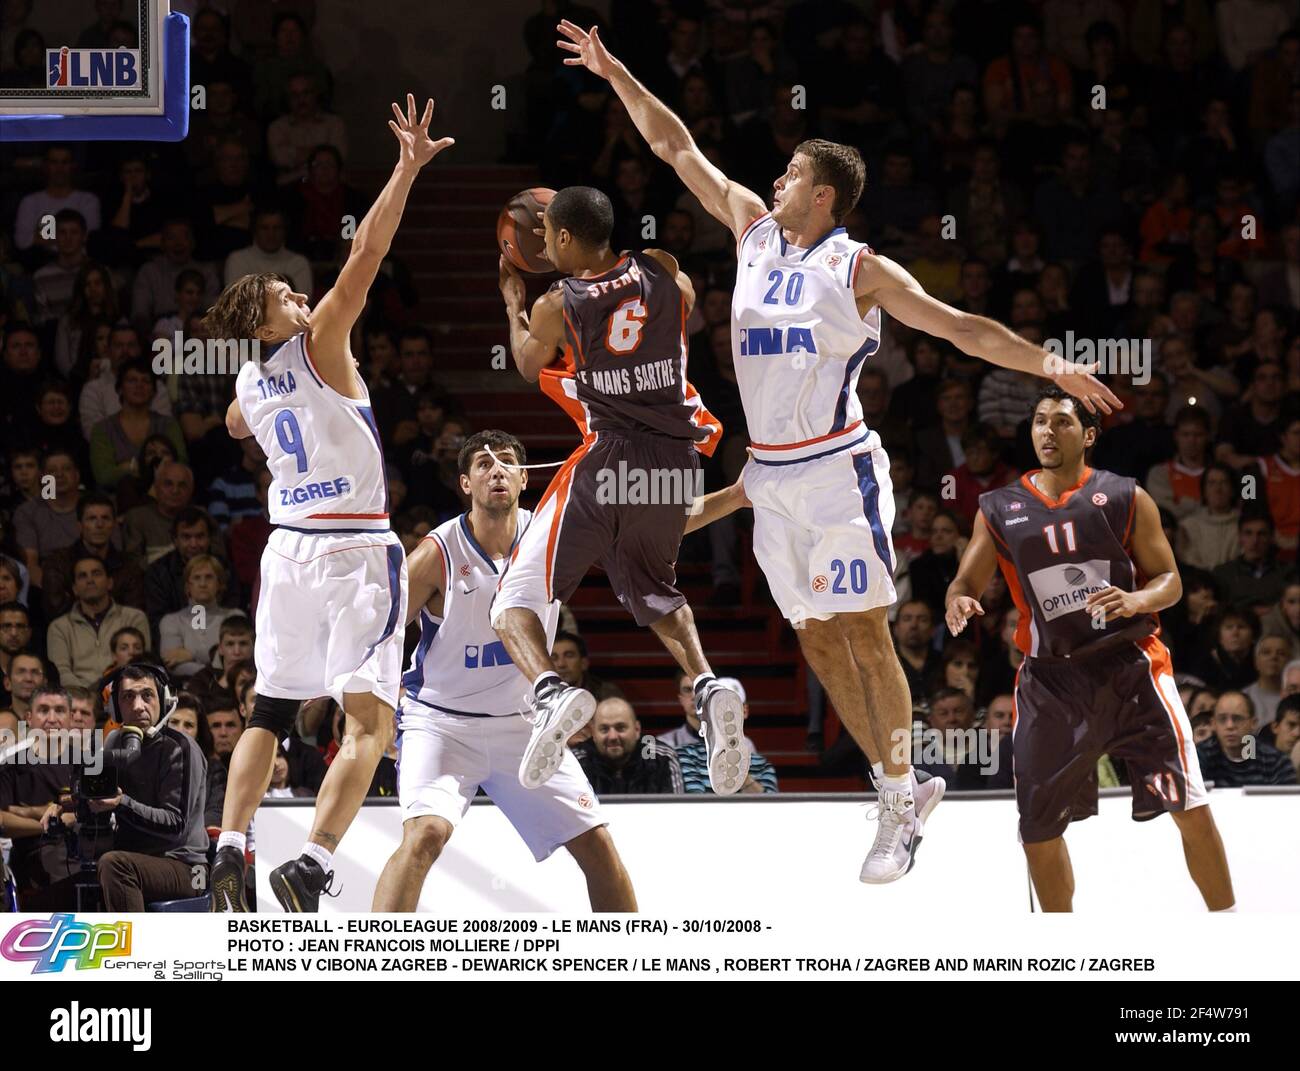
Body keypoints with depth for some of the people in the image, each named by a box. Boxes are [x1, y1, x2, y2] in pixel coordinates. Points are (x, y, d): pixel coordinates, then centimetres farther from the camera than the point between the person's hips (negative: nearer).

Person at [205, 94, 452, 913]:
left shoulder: (249, 385, 11)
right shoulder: (319, 345, -7)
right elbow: (368, 252, -16)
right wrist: (407, 168, -18)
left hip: (289, 549, 7)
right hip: (356, 550, -7)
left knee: (271, 713, 19)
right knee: (370, 720, -11)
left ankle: (230, 849, 8)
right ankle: (312, 866, -26)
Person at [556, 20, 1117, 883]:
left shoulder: (858, 269, -7)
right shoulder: (754, 231, 9)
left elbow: (958, 326, -9)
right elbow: (679, 149, 14)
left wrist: (1052, 367, -17)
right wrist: (615, 74, 15)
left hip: (837, 470, -6)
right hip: (772, 477, 6)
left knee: (863, 632, -7)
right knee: (817, 640, 6)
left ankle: (901, 794, 0)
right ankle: (899, 787, 15)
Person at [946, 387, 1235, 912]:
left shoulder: (1125, 498, 1)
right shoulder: (999, 510, 5)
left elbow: (1169, 581, 3)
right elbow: (965, 582, 5)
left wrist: (1136, 600, -20)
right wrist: (957, 602, -20)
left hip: (1130, 667, -2)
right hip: (1051, 678, 2)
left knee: (1191, 809, -6)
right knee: (1038, 831, 4)